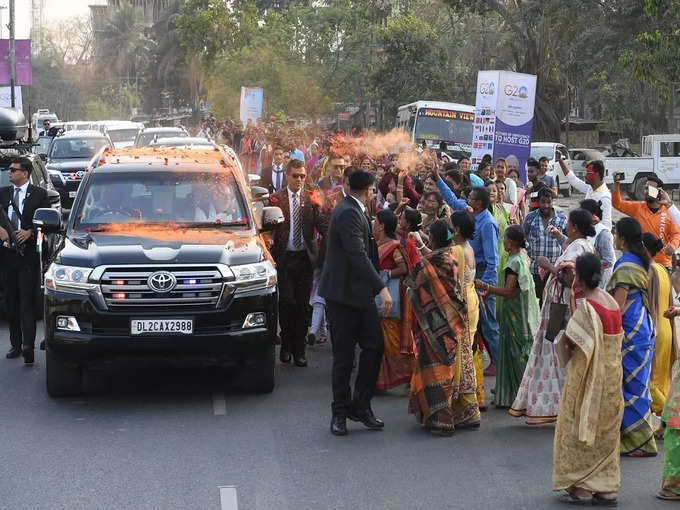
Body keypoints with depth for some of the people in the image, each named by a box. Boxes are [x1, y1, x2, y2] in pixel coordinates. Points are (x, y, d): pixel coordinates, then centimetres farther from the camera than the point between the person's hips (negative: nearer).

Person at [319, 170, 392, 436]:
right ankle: (340, 412, 10)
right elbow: (358, 255, -28)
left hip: (359, 294, 9)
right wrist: (382, 288, -33)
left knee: (374, 346, 5)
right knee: (344, 356, -1)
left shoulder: (351, 211, 14)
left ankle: (360, 406, 12)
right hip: (344, 294, -9)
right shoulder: (349, 214, -18)